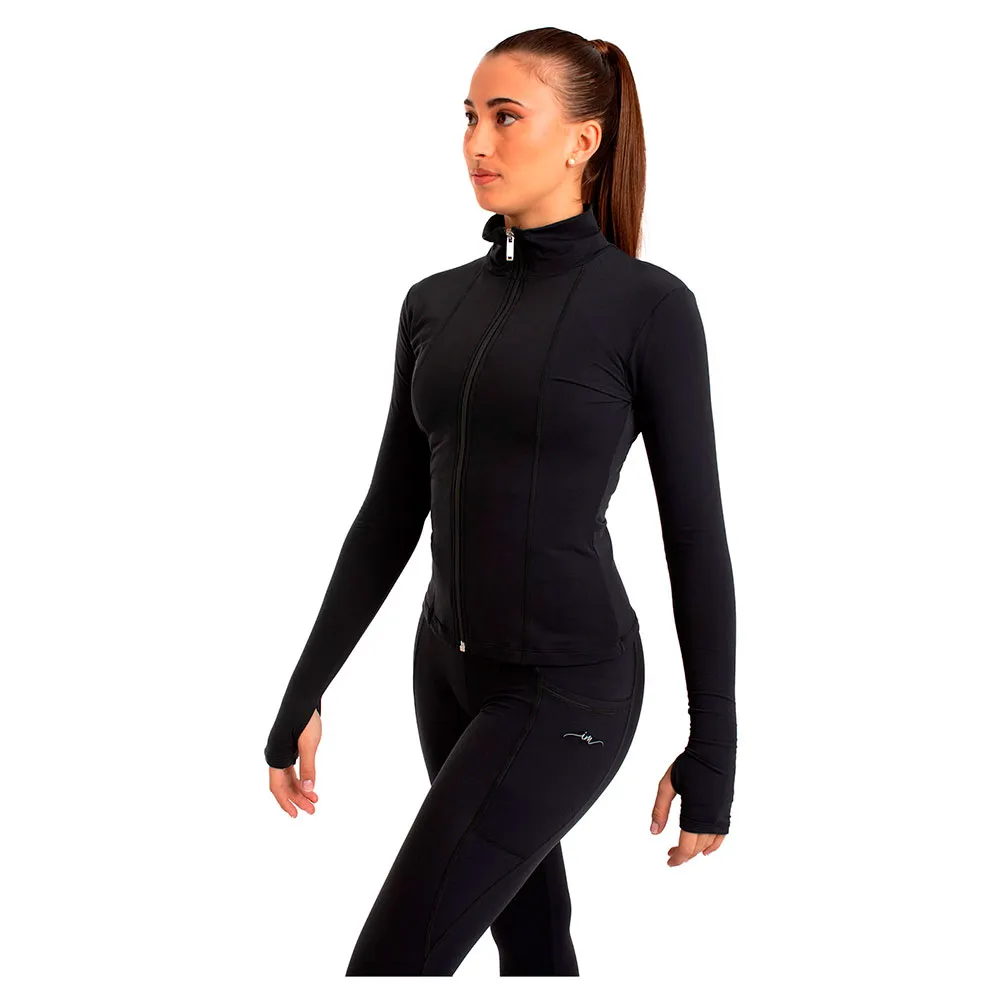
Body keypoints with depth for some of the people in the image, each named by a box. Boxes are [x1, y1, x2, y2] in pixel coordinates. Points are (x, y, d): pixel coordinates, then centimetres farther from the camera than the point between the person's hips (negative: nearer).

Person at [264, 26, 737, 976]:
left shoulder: (650, 305, -14)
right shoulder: (435, 303, 4)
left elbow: (694, 533, -12)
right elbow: (391, 513, 7)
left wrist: (712, 752, -9)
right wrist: (303, 694, 5)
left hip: (570, 685, -7)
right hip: (452, 667, 7)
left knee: (388, 977, -9)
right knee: (530, 938, 20)